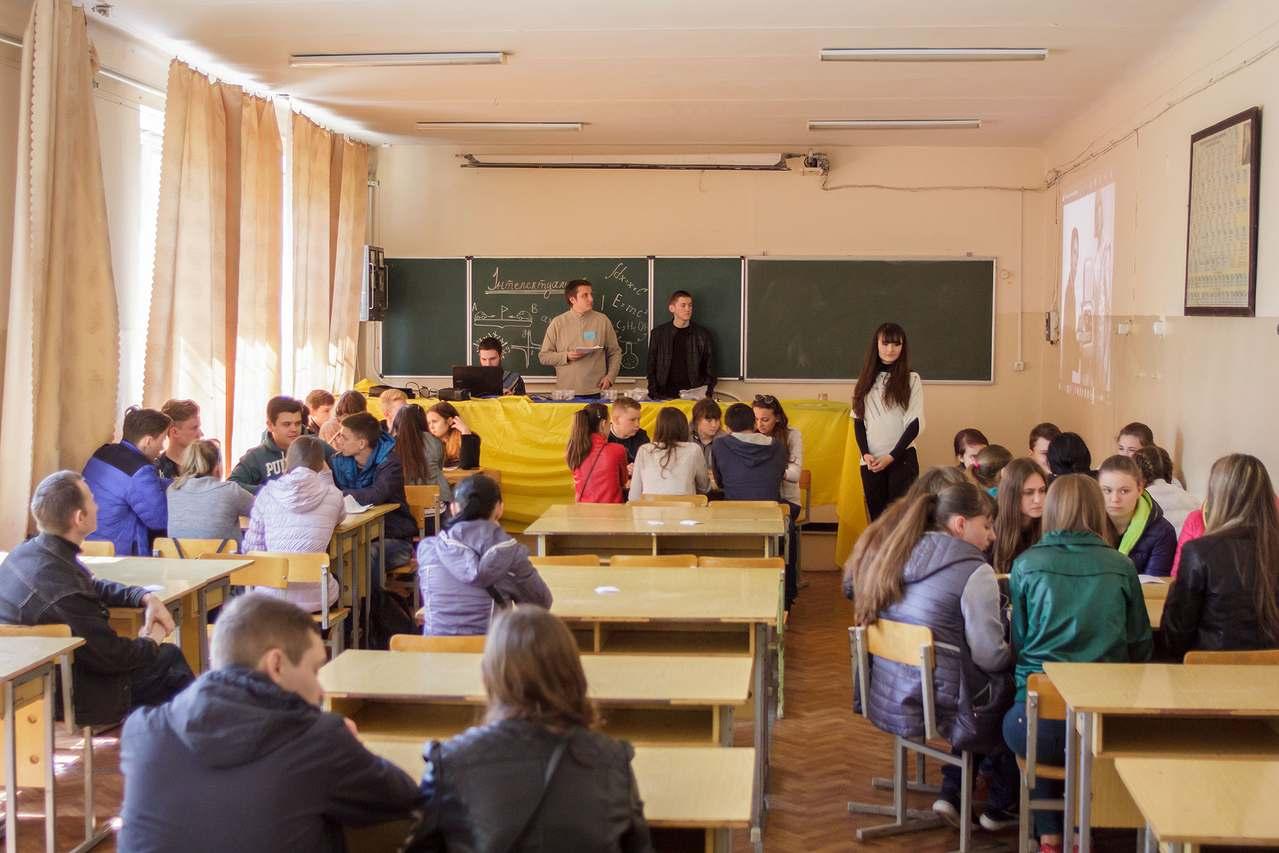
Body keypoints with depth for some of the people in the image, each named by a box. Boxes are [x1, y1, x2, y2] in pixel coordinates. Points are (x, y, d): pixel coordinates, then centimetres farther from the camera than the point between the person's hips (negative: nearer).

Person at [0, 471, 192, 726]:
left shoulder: (26, 552, -2)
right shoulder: (59, 583, -32)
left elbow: (94, 587, 16)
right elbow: (113, 655, -24)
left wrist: (145, 597, 2)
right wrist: (152, 641, -4)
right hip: (71, 697, -9)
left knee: (170, 656, 16)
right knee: (168, 657, 5)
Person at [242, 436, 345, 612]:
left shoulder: (267, 493, 1)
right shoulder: (333, 495, -1)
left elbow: (250, 548, 4)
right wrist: (325, 475, 22)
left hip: (271, 597, 1)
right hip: (315, 599, 0)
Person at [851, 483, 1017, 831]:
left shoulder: (895, 556, 7)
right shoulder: (974, 572, -16)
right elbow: (990, 656, -18)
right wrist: (1014, 655, 6)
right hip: (939, 707, -7)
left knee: (987, 683, 27)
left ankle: (951, 792, 23)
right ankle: (1001, 807, 30)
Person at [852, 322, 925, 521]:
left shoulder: (911, 380, -1)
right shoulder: (866, 380, 9)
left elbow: (915, 423, -4)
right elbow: (858, 420, 9)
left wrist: (891, 456, -10)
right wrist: (865, 454, -5)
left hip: (902, 459, -3)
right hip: (871, 461, 3)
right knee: (876, 516, 5)